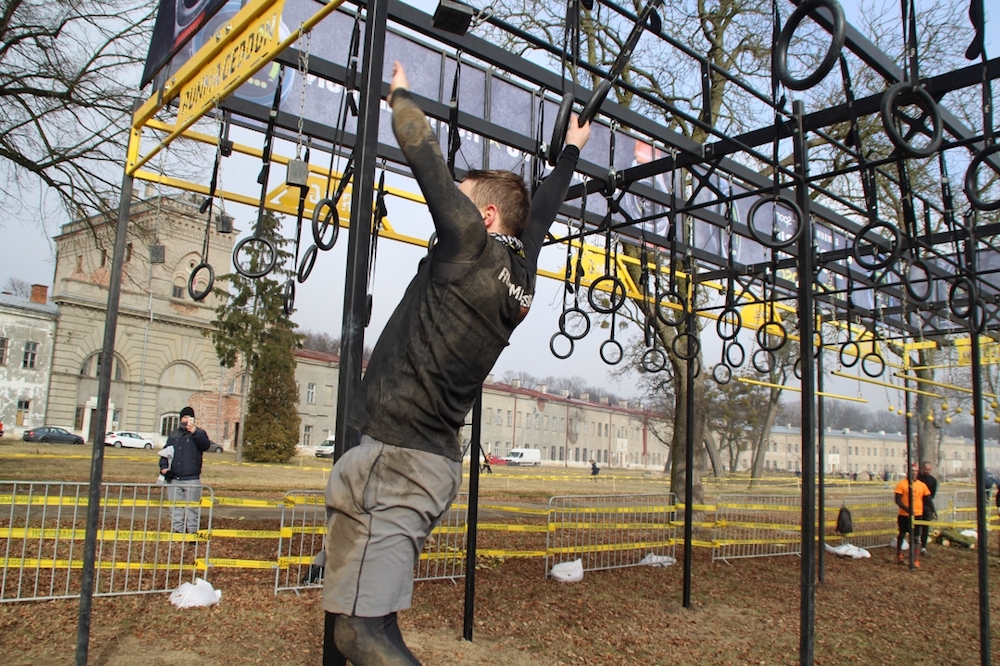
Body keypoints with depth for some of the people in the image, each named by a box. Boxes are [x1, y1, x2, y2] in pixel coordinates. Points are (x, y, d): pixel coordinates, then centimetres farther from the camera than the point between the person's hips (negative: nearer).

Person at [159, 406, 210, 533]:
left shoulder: (199, 433, 4)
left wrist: (195, 432, -31)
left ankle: (192, 532, 4)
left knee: (192, 508, -1)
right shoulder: (173, 434, 15)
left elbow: (206, 445, -16)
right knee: (175, 508, 7)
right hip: (174, 479, 4)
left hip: (192, 480, -4)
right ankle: (177, 531, 15)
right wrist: (164, 467, -1)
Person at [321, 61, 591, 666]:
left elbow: (425, 152, 1)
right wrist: (571, 152, 47)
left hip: (396, 455, -8)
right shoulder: (522, 267, 13)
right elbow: (543, 208, 30)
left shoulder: (471, 243, -6)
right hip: (436, 460, 8)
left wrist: (399, 94, 19)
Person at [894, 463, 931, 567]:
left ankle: (915, 559, 2)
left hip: (917, 515, 1)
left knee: (914, 537, -1)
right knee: (902, 534, 15)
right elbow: (898, 500, -10)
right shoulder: (902, 484, -7)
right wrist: (907, 509, -22)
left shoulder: (922, 485, 2)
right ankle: (899, 554, 32)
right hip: (904, 515, -1)